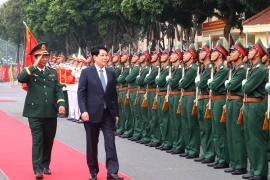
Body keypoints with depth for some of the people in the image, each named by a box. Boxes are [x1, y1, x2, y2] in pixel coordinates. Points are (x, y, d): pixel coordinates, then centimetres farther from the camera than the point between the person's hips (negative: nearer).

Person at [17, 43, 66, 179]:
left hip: (51, 112, 4)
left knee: (48, 140, 11)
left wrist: (61, 104, -9)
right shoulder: (30, 72, 2)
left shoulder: (52, 72, 14)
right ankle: (38, 169, -7)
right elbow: (20, 79, -20)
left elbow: (58, 90, 7)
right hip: (35, 112, -4)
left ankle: (45, 165, 26)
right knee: (37, 141, -7)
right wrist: (34, 66, -20)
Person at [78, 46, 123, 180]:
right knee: (92, 144, 6)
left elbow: (114, 94, 12)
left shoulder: (111, 73, 9)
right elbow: (81, 93, -6)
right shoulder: (86, 72, -3)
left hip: (108, 113, 3)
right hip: (92, 113, -3)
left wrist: (116, 113, 9)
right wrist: (84, 111, -17)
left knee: (111, 143, -5)